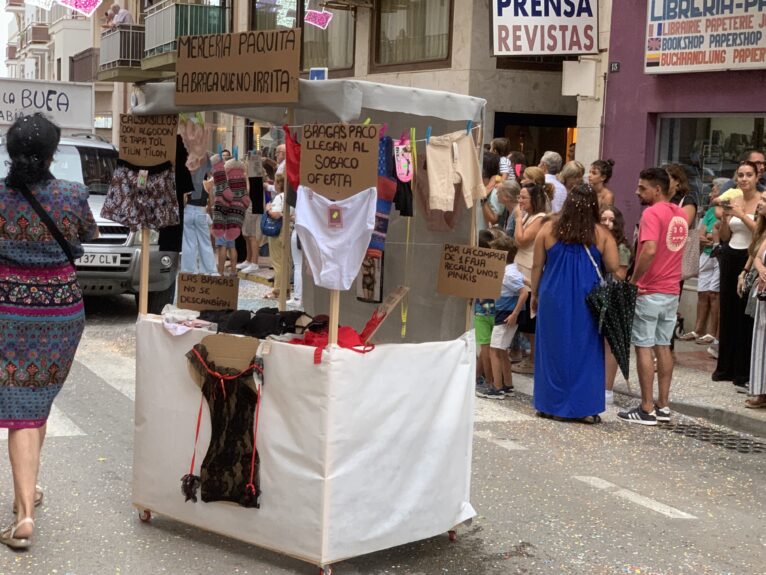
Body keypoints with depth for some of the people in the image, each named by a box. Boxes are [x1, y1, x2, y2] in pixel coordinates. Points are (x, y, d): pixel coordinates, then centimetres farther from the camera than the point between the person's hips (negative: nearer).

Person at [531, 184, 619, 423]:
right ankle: (585, 408, 9)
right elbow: (613, 267, -7)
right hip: (587, 301, -1)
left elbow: (537, 266, 3)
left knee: (553, 349, 10)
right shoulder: (601, 234, -5)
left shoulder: (549, 229, -3)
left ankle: (552, 405, 15)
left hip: (554, 298, 1)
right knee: (586, 351, 7)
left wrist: (534, 295, 13)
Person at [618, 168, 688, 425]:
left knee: (644, 347, -1)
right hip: (672, 291, 8)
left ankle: (647, 409, 0)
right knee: (663, 346, 13)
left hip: (650, 292, -8)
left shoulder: (652, 213, -16)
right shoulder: (680, 214, 11)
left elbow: (649, 251, -28)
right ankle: (663, 405, 16)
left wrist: (633, 280, -17)